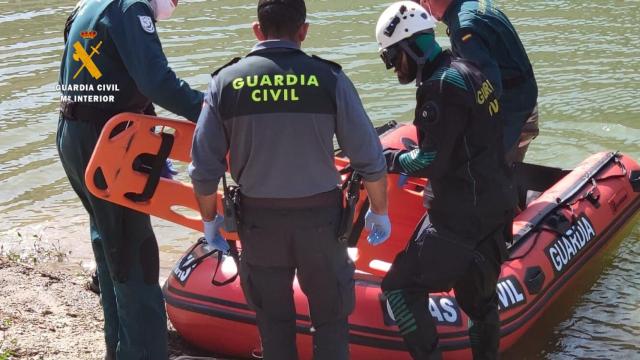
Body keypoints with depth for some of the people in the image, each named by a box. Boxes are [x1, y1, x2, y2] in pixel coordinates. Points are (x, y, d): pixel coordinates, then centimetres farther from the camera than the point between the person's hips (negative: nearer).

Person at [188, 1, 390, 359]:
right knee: (331, 319, 16)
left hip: (258, 221, 2)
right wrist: (379, 212, 9)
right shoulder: (329, 78, -9)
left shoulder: (226, 81, -5)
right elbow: (371, 161, -7)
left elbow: (204, 168, -3)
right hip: (319, 219, -1)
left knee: (274, 319, 20)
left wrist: (210, 218, 14)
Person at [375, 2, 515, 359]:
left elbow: (432, 163, -19)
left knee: (401, 289, -2)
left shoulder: (442, 85, -18)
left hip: (463, 215, -10)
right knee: (480, 295, 22)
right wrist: (407, 156, 11)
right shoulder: (466, 71, 10)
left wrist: (392, 159, -4)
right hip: (495, 205, 10)